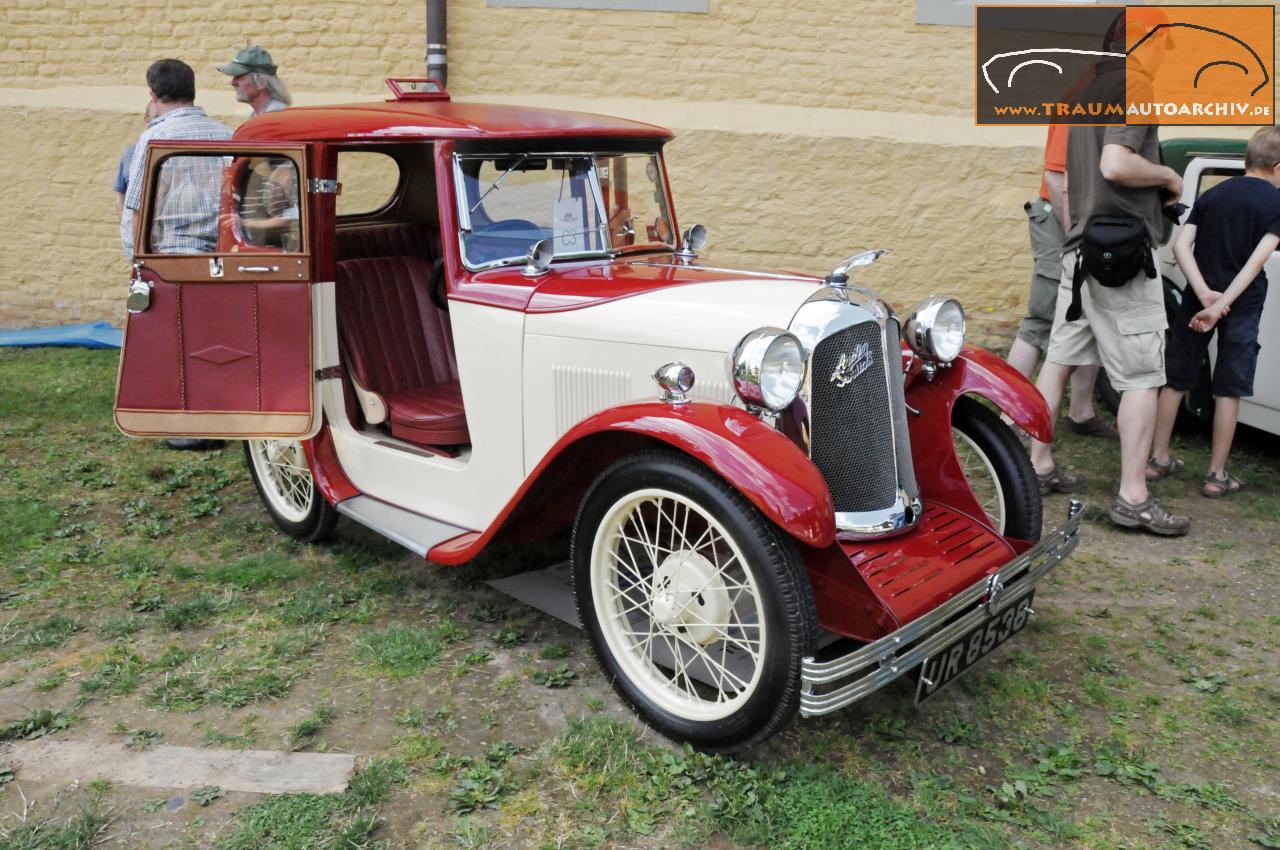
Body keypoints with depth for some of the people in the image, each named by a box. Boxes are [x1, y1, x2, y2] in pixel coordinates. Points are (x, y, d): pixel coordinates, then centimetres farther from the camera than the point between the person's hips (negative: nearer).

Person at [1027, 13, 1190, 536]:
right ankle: (1133, 497, -3)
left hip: (1081, 248, 9)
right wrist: (1169, 176, -8)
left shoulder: (1088, 91, 17)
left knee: (1059, 361, 11)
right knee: (1142, 377, -5)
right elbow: (1116, 163, -24)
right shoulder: (1132, 86, -10)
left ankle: (1039, 465, 19)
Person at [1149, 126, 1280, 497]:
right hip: (1243, 305, -3)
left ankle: (1159, 458, 17)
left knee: (1176, 379, 12)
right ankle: (1216, 475, 10)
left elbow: (1181, 245, -6)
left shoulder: (1212, 194, 6)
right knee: (1228, 390, 5)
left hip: (1198, 300, 3)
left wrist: (1205, 294, -13)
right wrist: (1221, 304, -19)